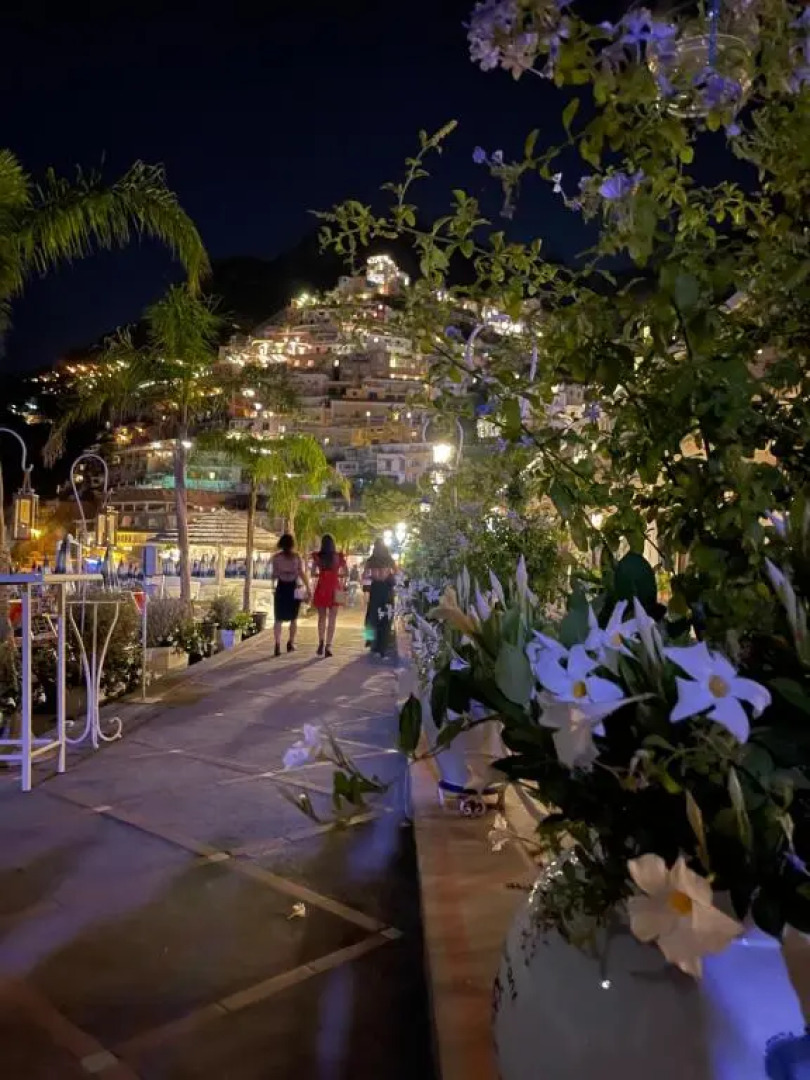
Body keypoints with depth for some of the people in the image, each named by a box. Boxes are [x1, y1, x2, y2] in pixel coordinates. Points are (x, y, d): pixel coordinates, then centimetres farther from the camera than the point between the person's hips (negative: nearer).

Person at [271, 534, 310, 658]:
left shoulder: (276, 557, -2)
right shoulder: (297, 557, -2)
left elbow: (274, 575, -3)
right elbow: (302, 574, -8)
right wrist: (308, 588, -6)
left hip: (281, 588, 0)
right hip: (293, 588, 0)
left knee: (279, 619, 2)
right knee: (293, 618, 17)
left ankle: (277, 645, -11)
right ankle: (291, 643, 21)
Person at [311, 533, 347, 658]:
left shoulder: (317, 556, -3)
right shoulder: (339, 557, -3)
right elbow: (344, 573, -2)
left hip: (321, 589, 1)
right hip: (334, 589, -1)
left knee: (321, 617, 16)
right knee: (332, 619, 5)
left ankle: (321, 642, 2)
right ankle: (328, 646, 0)